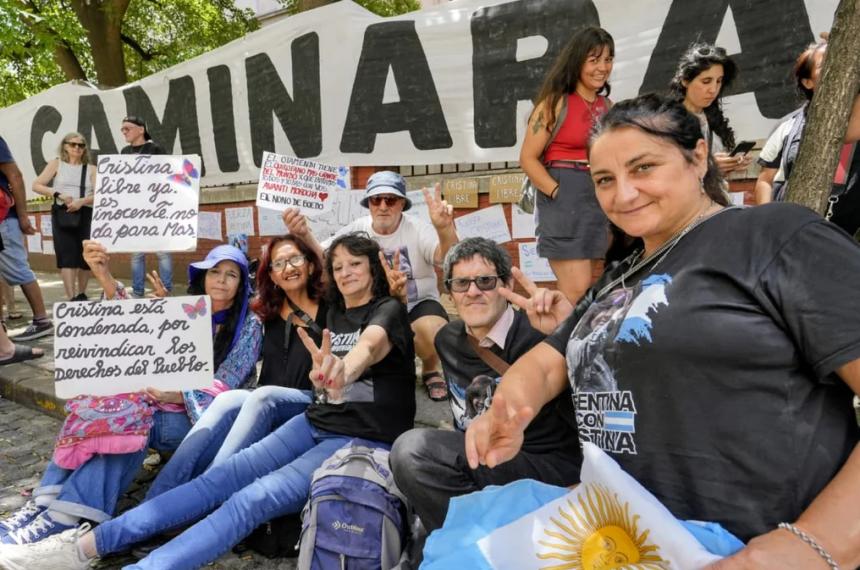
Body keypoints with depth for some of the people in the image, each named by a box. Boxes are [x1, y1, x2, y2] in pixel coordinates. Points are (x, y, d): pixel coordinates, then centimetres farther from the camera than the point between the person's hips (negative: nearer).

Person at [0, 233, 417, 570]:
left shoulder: (389, 310, -7)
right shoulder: (334, 313, 15)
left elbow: (368, 348, -32)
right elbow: (324, 389, 9)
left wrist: (342, 373, -53)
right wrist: (324, 376, -14)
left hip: (364, 441, -6)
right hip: (315, 422, 6)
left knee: (253, 499, -24)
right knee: (218, 479, -8)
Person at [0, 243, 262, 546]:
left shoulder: (249, 325, -1)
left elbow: (222, 387, -8)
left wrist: (175, 395, -23)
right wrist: (103, 274, -22)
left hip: (203, 415, -4)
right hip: (166, 402, 5)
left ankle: (62, 516, -30)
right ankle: (45, 502, -26)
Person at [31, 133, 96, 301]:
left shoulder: (91, 169, 9)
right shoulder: (56, 164, 9)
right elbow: (36, 185, 2)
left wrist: (82, 201, -19)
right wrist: (59, 195, -12)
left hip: (86, 215, 1)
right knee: (67, 257, -9)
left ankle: (81, 294, 24)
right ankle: (71, 299, -13)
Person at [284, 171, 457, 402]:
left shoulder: (417, 229, -12)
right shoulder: (357, 229, -3)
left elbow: (448, 259, -30)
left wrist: (445, 228, -53)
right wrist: (303, 234, -36)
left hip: (419, 304, -3)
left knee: (433, 331, -35)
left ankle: (431, 371, 3)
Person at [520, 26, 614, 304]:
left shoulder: (607, 107, 13)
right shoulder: (556, 103, -5)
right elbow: (528, 158, -9)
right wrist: (557, 193, -17)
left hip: (600, 200, 7)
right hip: (564, 200, -7)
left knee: (587, 290, 13)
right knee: (577, 292, -10)